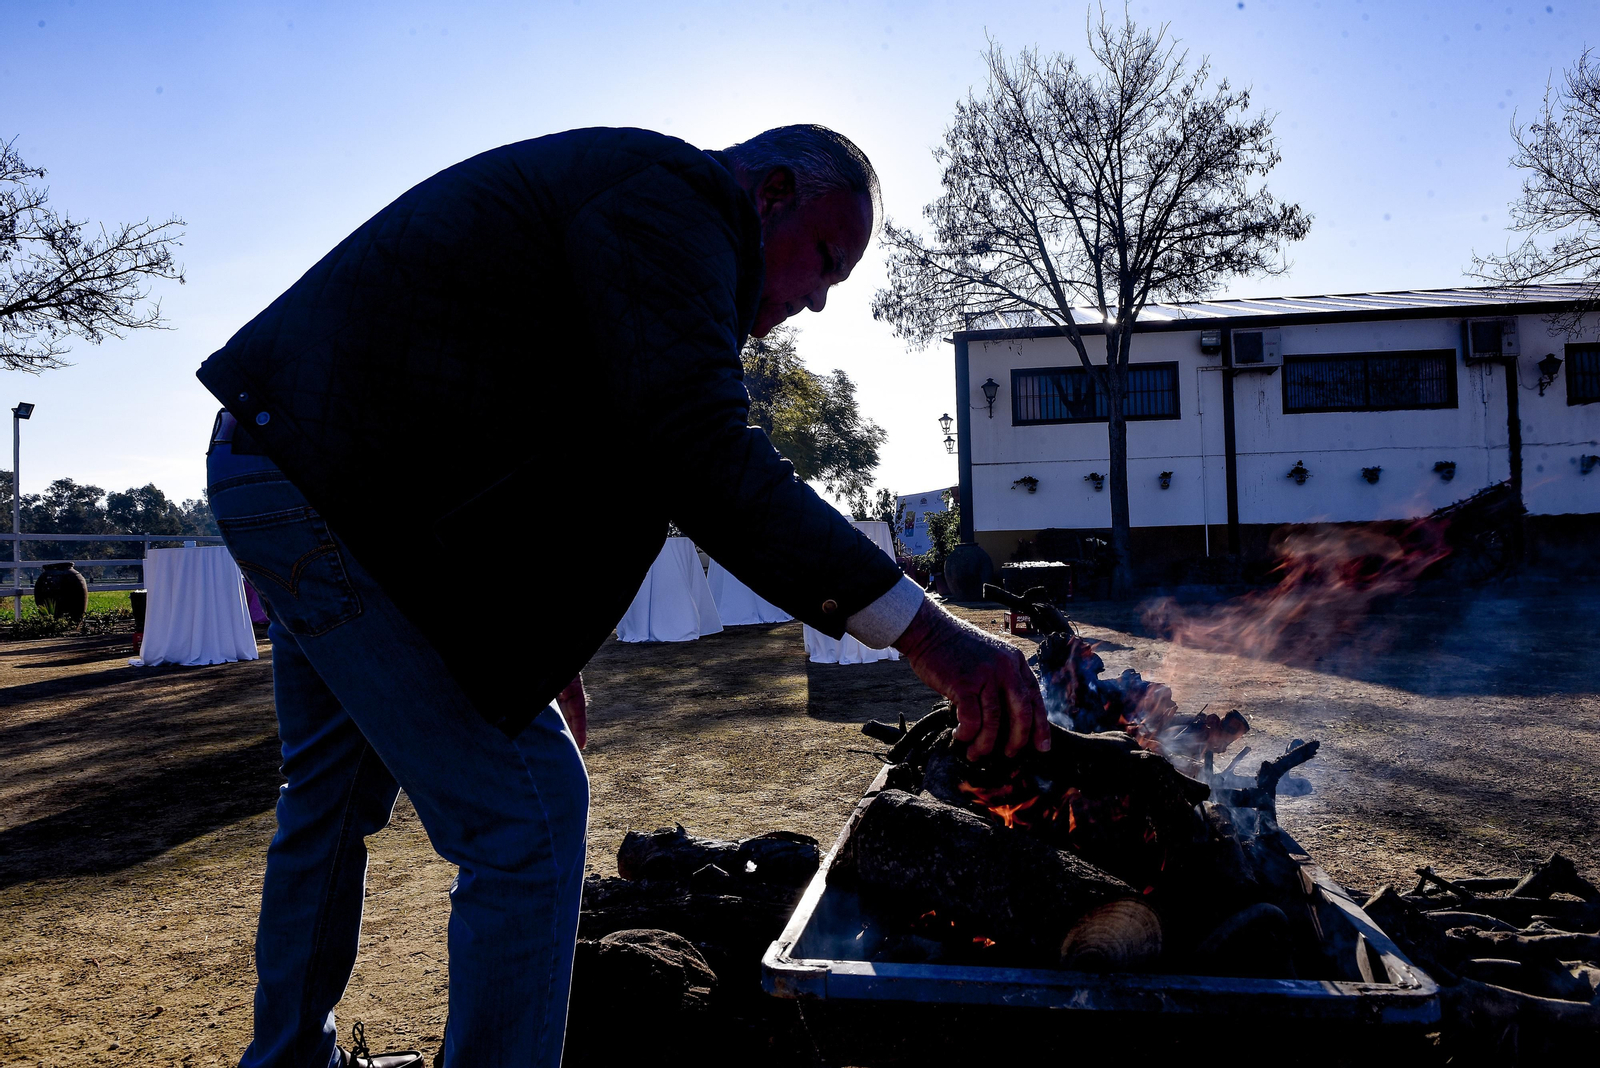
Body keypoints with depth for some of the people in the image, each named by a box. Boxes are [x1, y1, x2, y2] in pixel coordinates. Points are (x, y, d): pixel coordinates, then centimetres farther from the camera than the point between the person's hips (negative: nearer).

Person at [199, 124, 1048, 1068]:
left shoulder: (622, 197, 20)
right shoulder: (678, 197, -12)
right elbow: (701, 455, -29)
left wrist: (540, 643, 21)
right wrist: (922, 629, -29)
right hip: (328, 486, -11)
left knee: (337, 791, 24)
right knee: (530, 811, -7)